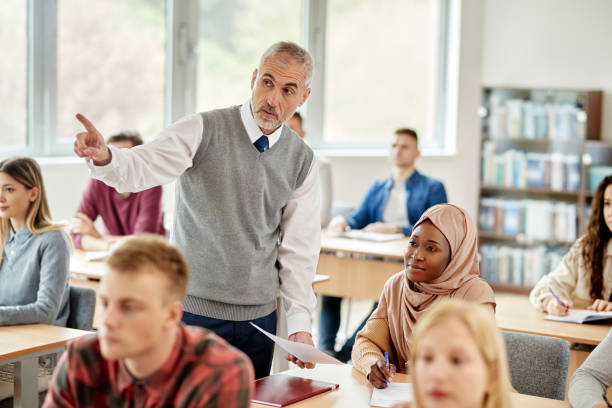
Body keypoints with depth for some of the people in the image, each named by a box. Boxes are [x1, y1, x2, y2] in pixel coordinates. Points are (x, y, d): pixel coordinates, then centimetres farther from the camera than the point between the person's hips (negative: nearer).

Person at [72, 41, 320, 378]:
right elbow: (141, 167, -23)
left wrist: (300, 323, 0)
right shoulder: (202, 131, -8)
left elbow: (299, 248, 6)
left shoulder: (303, 160, 4)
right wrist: (103, 157, -45)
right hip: (193, 309, -3)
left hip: (258, 316, 3)